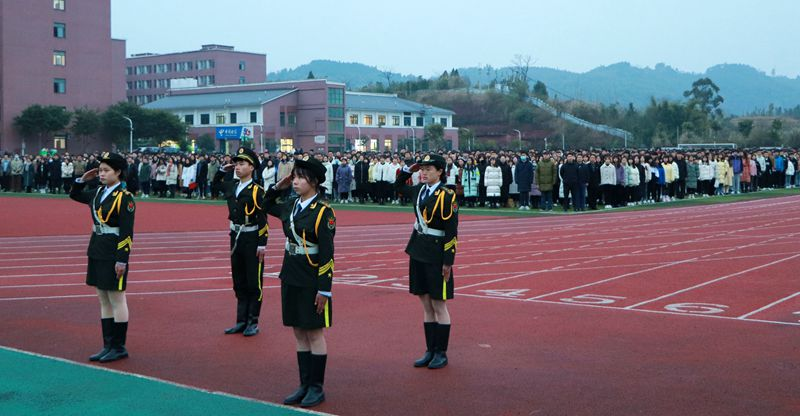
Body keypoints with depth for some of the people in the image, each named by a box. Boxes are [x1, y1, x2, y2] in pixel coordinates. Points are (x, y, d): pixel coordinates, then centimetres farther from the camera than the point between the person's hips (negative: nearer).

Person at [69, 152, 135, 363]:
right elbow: (75, 195, 28)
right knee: (104, 300, 12)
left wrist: (122, 260, -20)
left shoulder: (124, 197, -13)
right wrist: (83, 179, 10)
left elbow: (127, 232, -16)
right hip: (97, 252, 8)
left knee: (117, 300, 0)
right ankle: (108, 346, 19)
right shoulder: (98, 192, 10)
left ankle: (119, 348, 9)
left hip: (113, 256, -8)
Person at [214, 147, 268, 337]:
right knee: (239, 282, 13)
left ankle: (253, 322, 11)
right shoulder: (231, 186, 6)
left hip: (252, 239, -7)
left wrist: (262, 244, -18)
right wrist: (223, 170, 11)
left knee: (254, 283, 2)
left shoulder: (257, 190, -13)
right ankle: (241, 321, 21)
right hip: (236, 237, 7)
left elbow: (263, 220, -15)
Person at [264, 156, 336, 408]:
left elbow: (327, 254, -16)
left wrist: (324, 289, -18)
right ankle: (305, 385, 21)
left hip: (312, 281, -7)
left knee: (314, 333, 3)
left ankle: (317, 388, 13)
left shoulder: (323, 212, -14)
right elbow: (267, 206, 28)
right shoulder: (292, 206, 7)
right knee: (299, 333, 12)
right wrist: (278, 187, 10)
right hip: (291, 278, 7)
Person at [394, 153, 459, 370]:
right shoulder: (420, 190, 8)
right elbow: (398, 186, 28)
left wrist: (448, 262, -17)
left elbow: (452, 232, -14)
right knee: (426, 305, 12)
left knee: (439, 305, 2)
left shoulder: (446, 196, -13)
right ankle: (430, 351, 20)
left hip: (436, 255, -7)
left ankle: (441, 354, 12)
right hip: (418, 252, 7)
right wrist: (409, 169, 11)